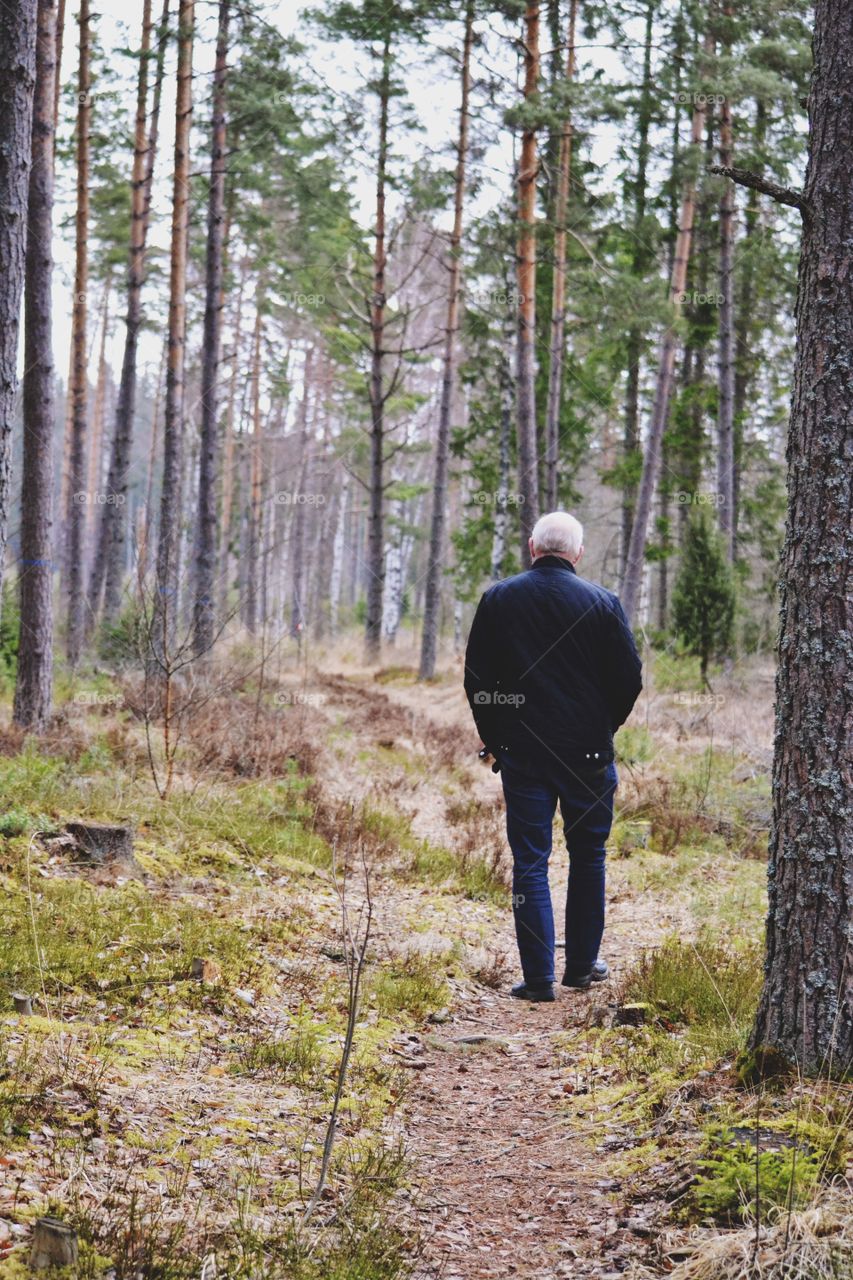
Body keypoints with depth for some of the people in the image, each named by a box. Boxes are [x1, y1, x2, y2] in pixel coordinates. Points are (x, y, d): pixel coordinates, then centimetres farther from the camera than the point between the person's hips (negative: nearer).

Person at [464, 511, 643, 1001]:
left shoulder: (498, 600, 0)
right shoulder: (602, 602, -5)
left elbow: (477, 679, 4)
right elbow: (630, 677, -3)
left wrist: (494, 739, 16)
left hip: (520, 753, 1)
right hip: (588, 751, 0)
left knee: (530, 863, 4)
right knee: (588, 857, 15)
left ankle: (539, 978, 1)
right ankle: (582, 965, 21)